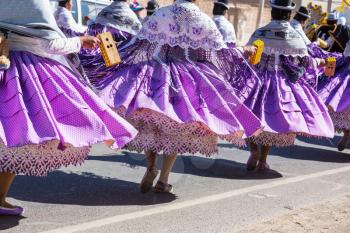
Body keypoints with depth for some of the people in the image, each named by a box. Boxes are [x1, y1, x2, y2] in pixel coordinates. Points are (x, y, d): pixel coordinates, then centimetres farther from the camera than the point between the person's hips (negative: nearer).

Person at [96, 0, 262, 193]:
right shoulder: (203, 21, -3)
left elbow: (139, 43, 3)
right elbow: (222, 52, 4)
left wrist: (120, 61, 14)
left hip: (155, 74, 1)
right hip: (189, 79, 0)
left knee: (150, 125, 14)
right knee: (177, 130, 11)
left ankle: (151, 167, -5)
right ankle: (163, 180, 8)